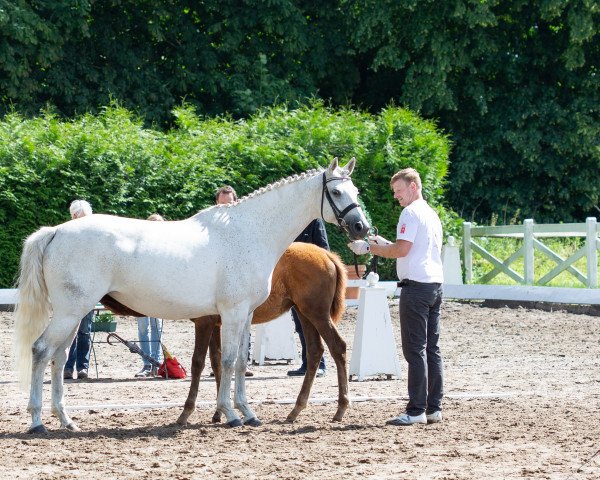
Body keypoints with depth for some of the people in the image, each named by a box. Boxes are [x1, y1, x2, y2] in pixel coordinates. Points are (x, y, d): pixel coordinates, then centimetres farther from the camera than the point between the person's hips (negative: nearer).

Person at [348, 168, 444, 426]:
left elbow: (402, 249, -17)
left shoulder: (411, 213, -9)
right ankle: (434, 408, 11)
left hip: (416, 286, -9)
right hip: (435, 284, 9)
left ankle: (416, 410, -9)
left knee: (415, 349, -8)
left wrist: (369, 248, -8)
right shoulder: (432, 214, 20)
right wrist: (385, 244, 21)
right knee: (432, 348, 10)